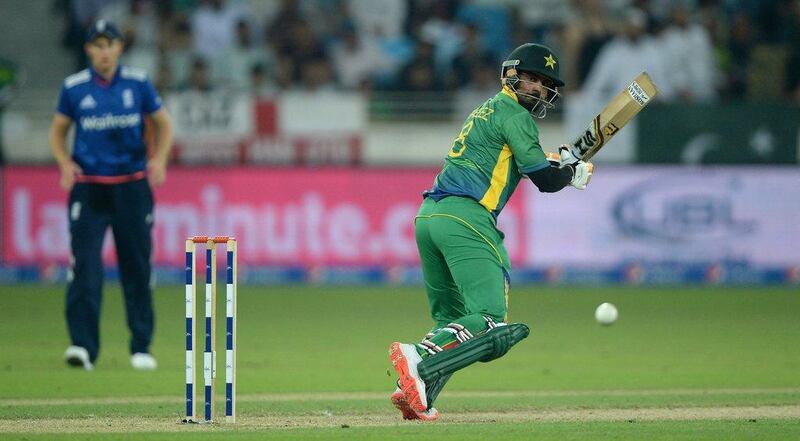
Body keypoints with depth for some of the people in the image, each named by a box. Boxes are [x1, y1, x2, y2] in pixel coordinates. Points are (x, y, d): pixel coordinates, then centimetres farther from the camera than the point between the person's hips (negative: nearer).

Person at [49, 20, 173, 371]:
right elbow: (58, 130, 12)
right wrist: (65, 163, -7)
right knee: (85, 265, -14)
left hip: (132, 187, 1)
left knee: (137, 268, 5)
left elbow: (163, 124, 11)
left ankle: (141, 348, 15)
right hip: (88, 187, -1)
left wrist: (159, 158, -7)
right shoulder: (74, 87, 1)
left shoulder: (138, 83, 1)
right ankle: (83, 346, -18)